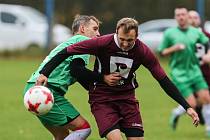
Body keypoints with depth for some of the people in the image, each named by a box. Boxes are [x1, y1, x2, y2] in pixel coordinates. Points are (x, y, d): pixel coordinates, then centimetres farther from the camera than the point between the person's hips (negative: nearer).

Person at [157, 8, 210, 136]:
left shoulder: (196, 32, 5)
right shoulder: (169, 33, -2)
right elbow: (162, 52, 2)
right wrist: (174, 48, -14)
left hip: (194, 71, 4)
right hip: (179, 74, -3)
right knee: (192, 104, -12)